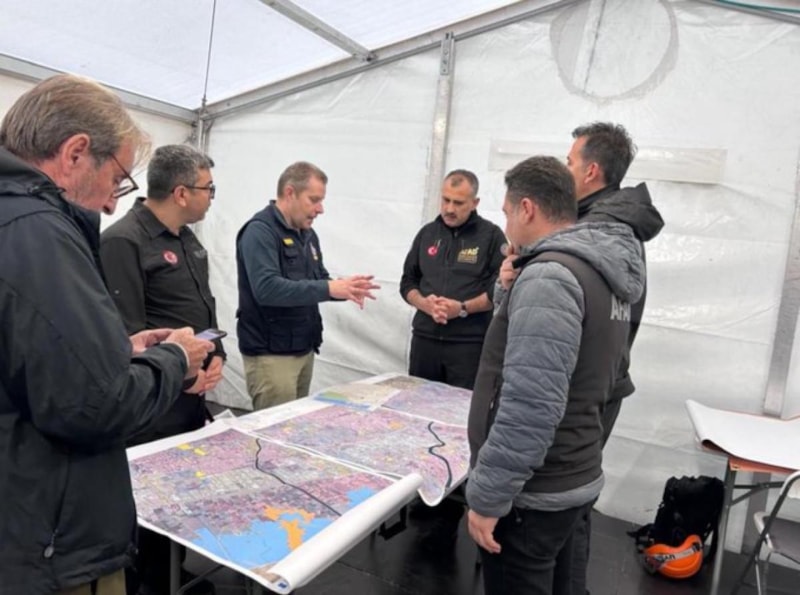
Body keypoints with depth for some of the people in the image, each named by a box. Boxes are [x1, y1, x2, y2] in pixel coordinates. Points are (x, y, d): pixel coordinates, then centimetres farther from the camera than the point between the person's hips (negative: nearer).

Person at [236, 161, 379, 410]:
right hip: (271, 353, -8)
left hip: (304, 349, 8)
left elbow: (319, 281, 15)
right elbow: (266, 288, -27)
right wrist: (329, 289, -30)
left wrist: (345, 289, -7)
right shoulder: (260, 231, -15)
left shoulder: (307, 234, 12)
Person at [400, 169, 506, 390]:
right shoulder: (427, 232, 12)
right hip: (425, 338, 4)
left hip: (469, 343, -4)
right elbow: (408, 281, 13)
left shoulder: (492, 235, -1)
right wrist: (425, 304, -7)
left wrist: (463, 308, -18)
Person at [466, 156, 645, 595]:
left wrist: (487, 495, -21)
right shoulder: (599, 271, 10)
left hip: (533, 493, -9)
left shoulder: (549, 275, -22)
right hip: (572, 479, 9)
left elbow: (530, 405, -28)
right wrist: (517, 293, 9)